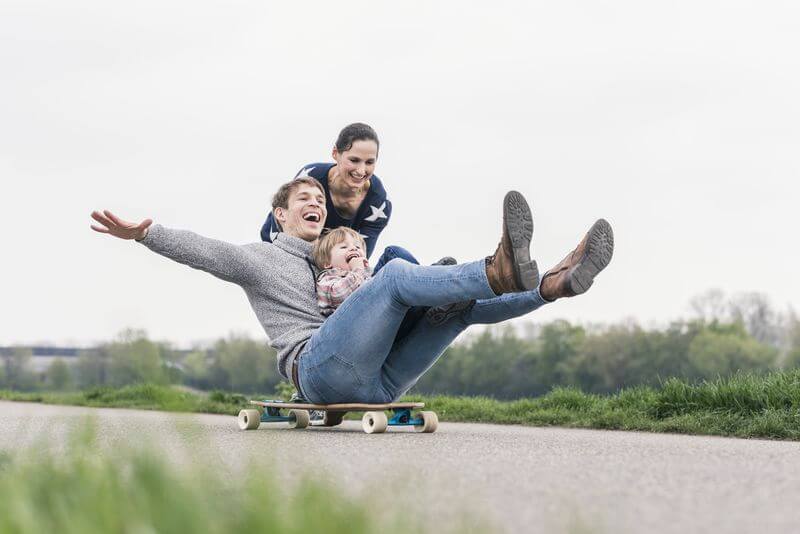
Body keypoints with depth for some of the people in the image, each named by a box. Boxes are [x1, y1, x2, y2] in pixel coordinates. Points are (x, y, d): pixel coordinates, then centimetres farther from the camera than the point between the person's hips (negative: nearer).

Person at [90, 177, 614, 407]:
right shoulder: (260, 257, 17)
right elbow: (205, 251, -1)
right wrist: (144, 233, -17)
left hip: (377, 382, 7)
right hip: (320, 368, -7)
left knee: (465, 303, -4)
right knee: (398, 273, -24)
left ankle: (556, 284, -28)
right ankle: (502, 272, -47)